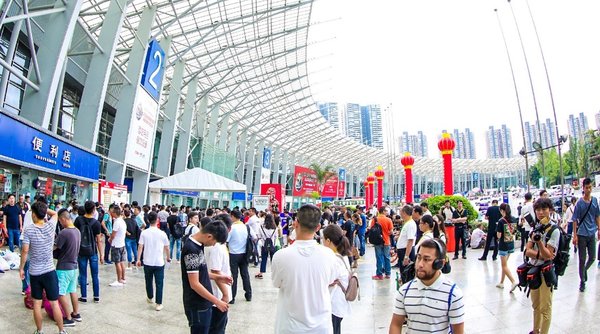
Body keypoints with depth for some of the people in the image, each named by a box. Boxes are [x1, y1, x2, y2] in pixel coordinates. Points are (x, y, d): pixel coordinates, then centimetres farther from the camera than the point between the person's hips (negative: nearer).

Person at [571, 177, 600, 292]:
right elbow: (575, 220, -7)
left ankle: (585, 270, 39)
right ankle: (582, 281, 16)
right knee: (582, 259, 4)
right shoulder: (579, 203, -10)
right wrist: (575, 235, -9)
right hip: (582, 235, -4)